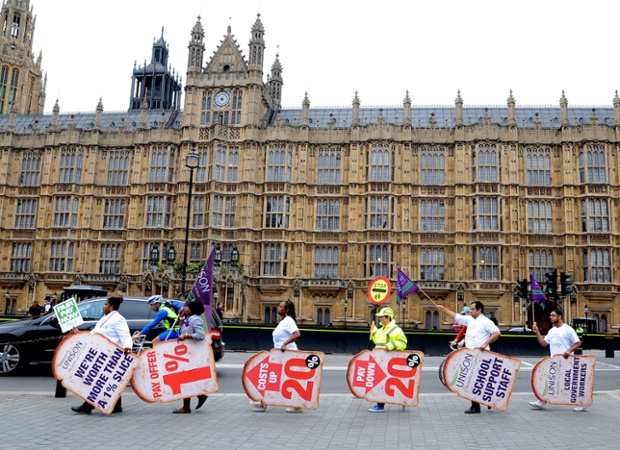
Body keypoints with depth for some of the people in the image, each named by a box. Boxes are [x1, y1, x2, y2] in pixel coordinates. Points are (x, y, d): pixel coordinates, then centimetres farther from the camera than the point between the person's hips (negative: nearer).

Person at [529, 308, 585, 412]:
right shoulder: (552, 331, 14)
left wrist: (569, 351, -24)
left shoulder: (567, 329, -8)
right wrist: (537, 332, 3)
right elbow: (543, 343, 14)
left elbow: (578, 343, -10)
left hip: (566, 361, -7)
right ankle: (542, 402, 13)